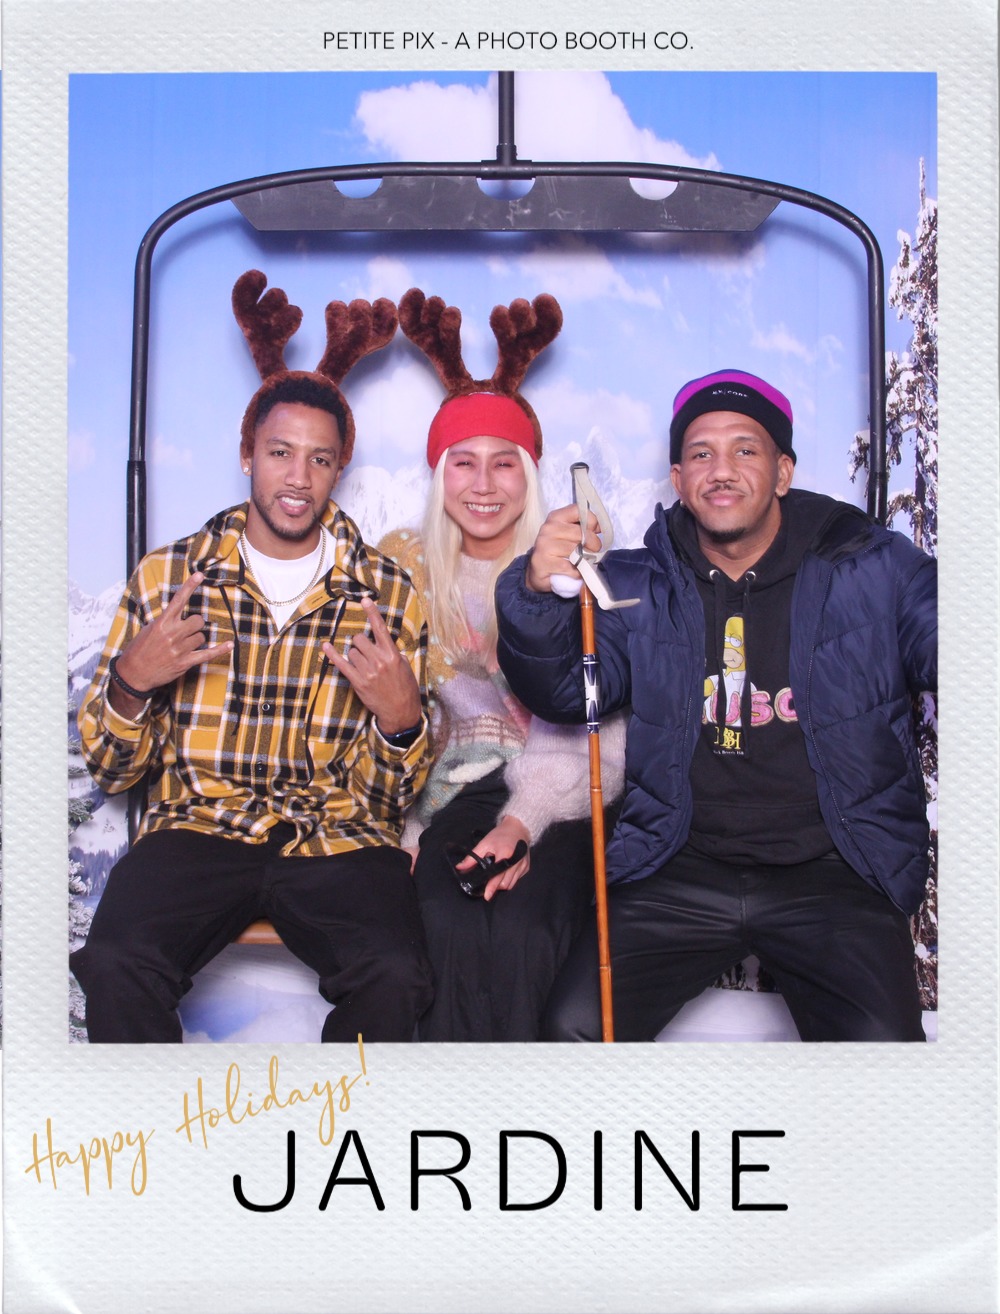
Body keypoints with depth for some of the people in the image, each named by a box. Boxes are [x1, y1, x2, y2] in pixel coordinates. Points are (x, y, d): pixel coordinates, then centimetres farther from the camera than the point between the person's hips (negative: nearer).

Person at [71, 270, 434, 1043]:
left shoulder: (388, 595, 7)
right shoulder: (167, 576, 8)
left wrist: (402, 718, -13)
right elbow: (110, 770, 9)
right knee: (115, 963, -30)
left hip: (338, 835, 0)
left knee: (395, 975, -29)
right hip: (198, 827, 0)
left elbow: (397, 793, 9)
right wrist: (129, 683, -11)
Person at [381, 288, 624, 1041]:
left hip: (555, 802, -1)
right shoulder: (406, 570, 11)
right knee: (451, 934, -29)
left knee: (520, 934, -30)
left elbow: (578, 733, -2)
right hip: (448, 796, 1)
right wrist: (403, 829, -8)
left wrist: (522, 820, -18)